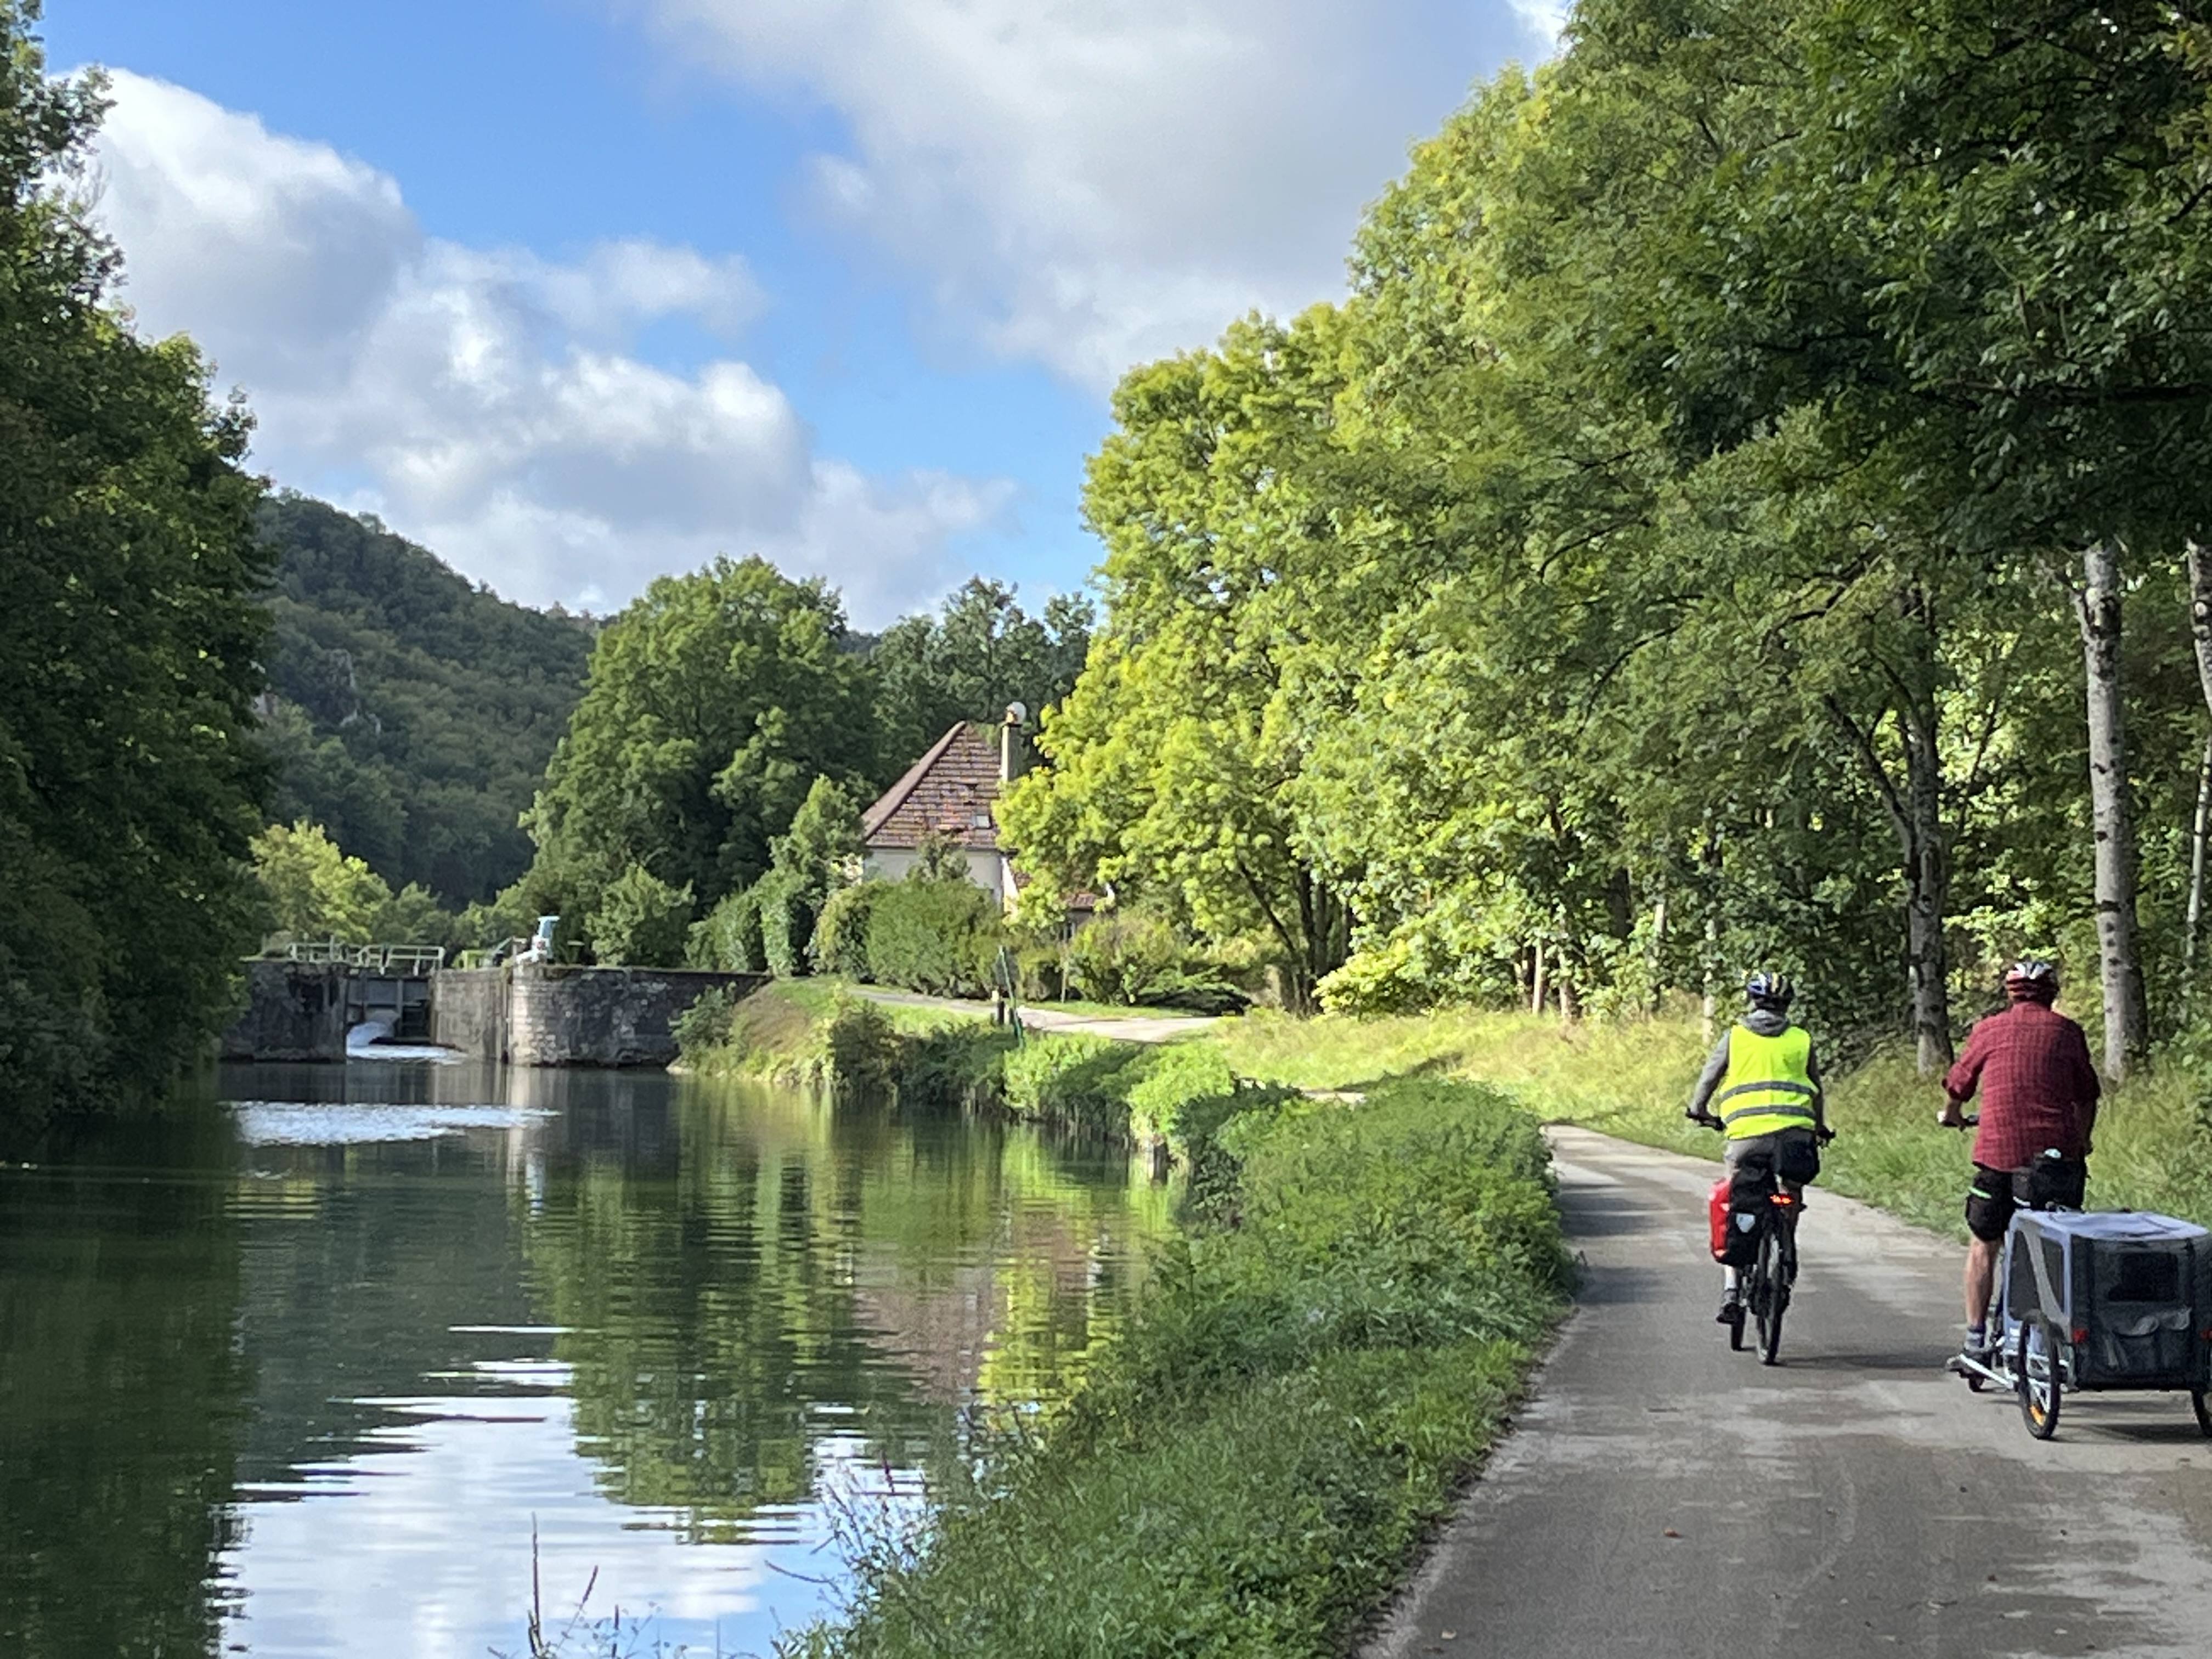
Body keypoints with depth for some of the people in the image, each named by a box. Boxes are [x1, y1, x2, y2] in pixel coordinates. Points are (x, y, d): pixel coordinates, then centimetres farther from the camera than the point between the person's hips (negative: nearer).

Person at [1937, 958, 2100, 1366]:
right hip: (2058, 1150, 0)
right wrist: (2081, 1144, 32)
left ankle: (1976, 1340, 11)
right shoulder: (2067, 1031, 8)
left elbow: (1958, 1083, 20)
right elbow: (2086, 1097, 16)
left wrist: (1950, 1114, 42)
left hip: (1997, 1149, 0)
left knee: (1984, 1244, 11)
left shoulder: (1988, 1030, 7)